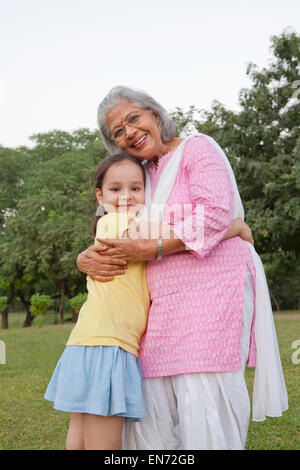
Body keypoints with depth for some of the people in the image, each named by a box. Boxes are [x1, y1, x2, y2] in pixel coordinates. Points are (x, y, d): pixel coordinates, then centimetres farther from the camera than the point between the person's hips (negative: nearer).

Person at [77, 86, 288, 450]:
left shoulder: (197, 147, 1)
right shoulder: (141, 177, 22)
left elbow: (215, 214, -14)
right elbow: (117, 242, 24)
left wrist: (148, 249, -14)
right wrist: (87, 258, 0)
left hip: (212, 289, -7)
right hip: (164, 303, 7)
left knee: (204, 401, -12)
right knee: (151, 410, 1)